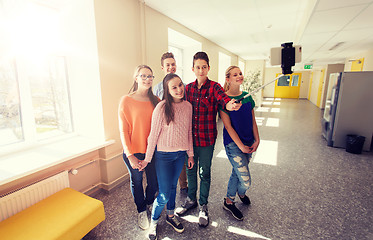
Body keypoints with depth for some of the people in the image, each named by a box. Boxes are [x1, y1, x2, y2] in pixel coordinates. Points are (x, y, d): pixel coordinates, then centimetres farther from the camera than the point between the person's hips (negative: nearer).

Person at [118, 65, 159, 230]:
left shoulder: (155, 101, 2)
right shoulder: (126, 100, -9)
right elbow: (123, 130, -8)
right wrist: (130, 155, -11)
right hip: (133, 152, -2)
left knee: (154, 183, 14)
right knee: (137, 182, 16)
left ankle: (149, 203, 48)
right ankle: (141, 211, 44)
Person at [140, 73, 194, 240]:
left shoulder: (188, 106, -1)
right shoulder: (162, 107, -16)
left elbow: (189, 132, 7)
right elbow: (154, 134, -11)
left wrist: (190, 154, 10)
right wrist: (147, 158, -5)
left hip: (181, 154, 4)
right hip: (164, 155, -4)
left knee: (173, 186, 21)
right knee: (164, 194, 3)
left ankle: (170, 216, 44)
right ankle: (154, 222, 32)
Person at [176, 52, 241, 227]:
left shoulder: (214, 87, -7)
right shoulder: (188, 88, 5)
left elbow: (223, 98, -28)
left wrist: (229, 105, -52)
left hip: (207, 139, -3)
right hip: (190, 137, 4)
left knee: (204, 173, 11)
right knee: (190, 170, 18)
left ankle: (203, 206, 35)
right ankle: (191, 200, 43)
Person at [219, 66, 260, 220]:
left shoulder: (247, 97, 5)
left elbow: (253, 121, 9)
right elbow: (228, 125, -14)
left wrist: (257, 140, 1)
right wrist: (240, 145, -13)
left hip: (249, 142, 6)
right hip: (233, 143, -6)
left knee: (237, 172, 20)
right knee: (246, 180, -4)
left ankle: (229, 201, 44)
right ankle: (241, 192, 32)